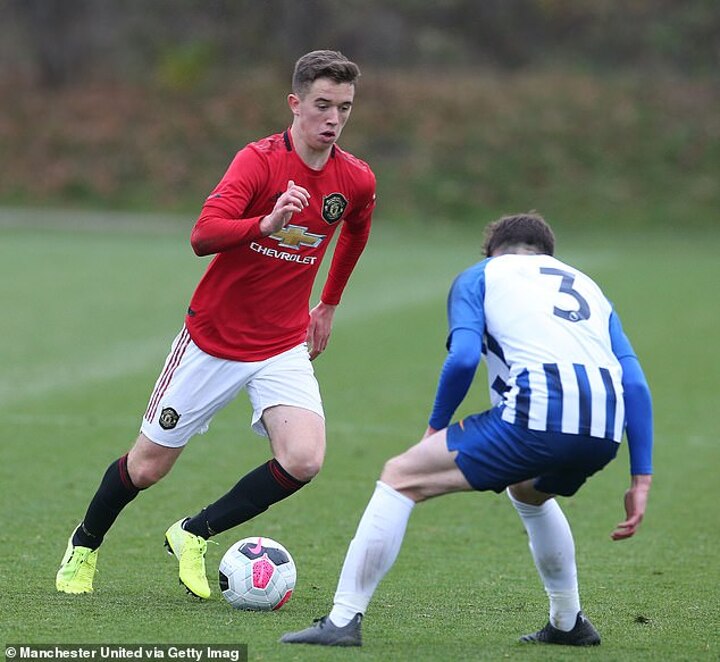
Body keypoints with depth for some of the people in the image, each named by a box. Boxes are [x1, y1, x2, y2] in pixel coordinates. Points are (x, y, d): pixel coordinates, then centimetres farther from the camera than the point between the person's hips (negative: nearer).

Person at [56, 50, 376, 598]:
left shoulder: (357, 181, -4)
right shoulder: (260, 160, -18)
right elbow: (203, 235, -33)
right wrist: (268, 223, -49)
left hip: (284, 347, 3)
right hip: (213, 340, -3)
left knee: (304, 459, -21)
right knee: (148, 466, 6)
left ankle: (194, 535, 1)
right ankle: (85, 547, 36)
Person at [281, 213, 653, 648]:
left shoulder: (482, 275, 21)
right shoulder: (586, 286, 34)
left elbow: (463, 357, 2)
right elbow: (636, 383, 21)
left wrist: (436, 426, 18)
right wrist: (641, 479, 19)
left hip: (540, 414, -6)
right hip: (605, 434, 6)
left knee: (401, 478, 6)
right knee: (529, 492, 39)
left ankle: (344, 620, 0)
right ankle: (568, 624, 40)